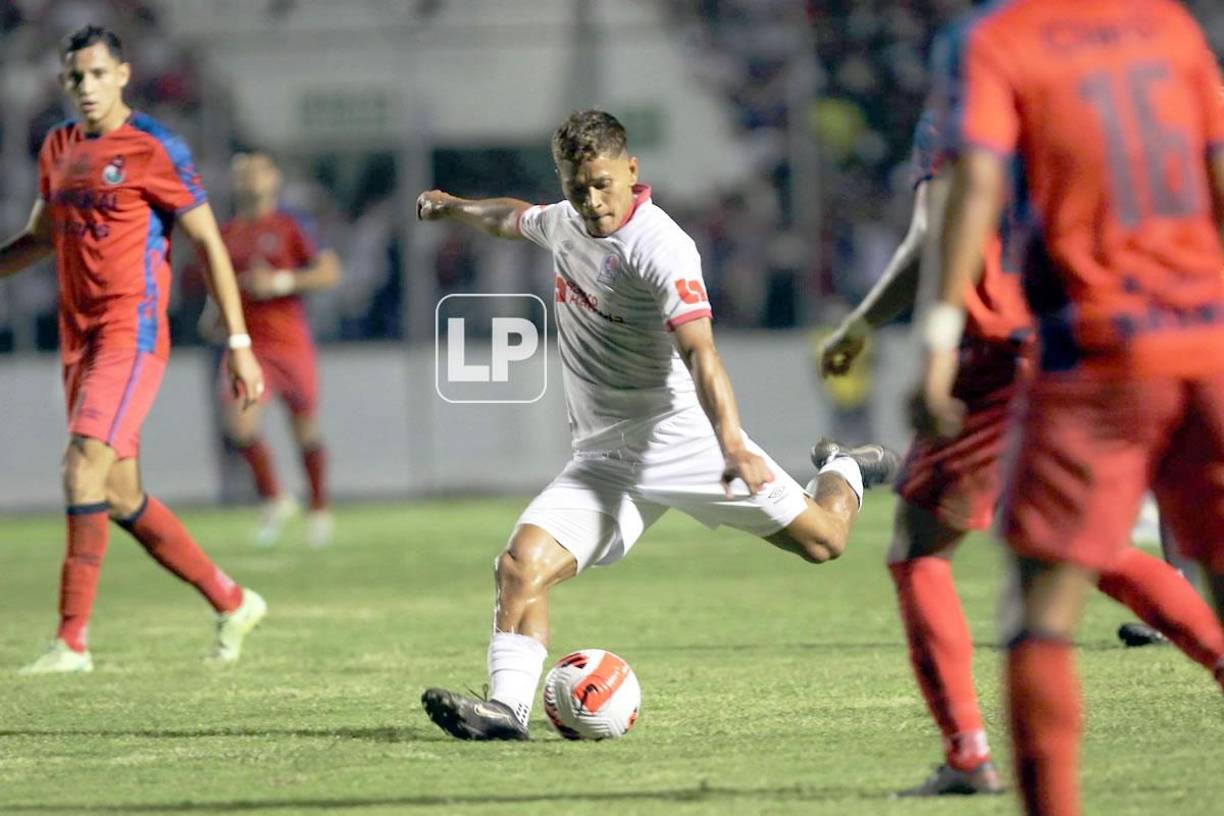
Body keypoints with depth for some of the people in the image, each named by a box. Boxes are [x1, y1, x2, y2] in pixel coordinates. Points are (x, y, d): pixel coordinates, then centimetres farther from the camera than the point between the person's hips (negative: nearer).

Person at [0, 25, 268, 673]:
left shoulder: (154, 150, -7)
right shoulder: (58, 148, 13)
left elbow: (208, 242, -5)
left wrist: (239, 343, -7)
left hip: (133, 332, -7)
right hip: (79, 336, 7)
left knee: (83, 464, -20)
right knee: (119, 495, 8)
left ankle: (72, 641, -19)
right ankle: (232, 603, 23)